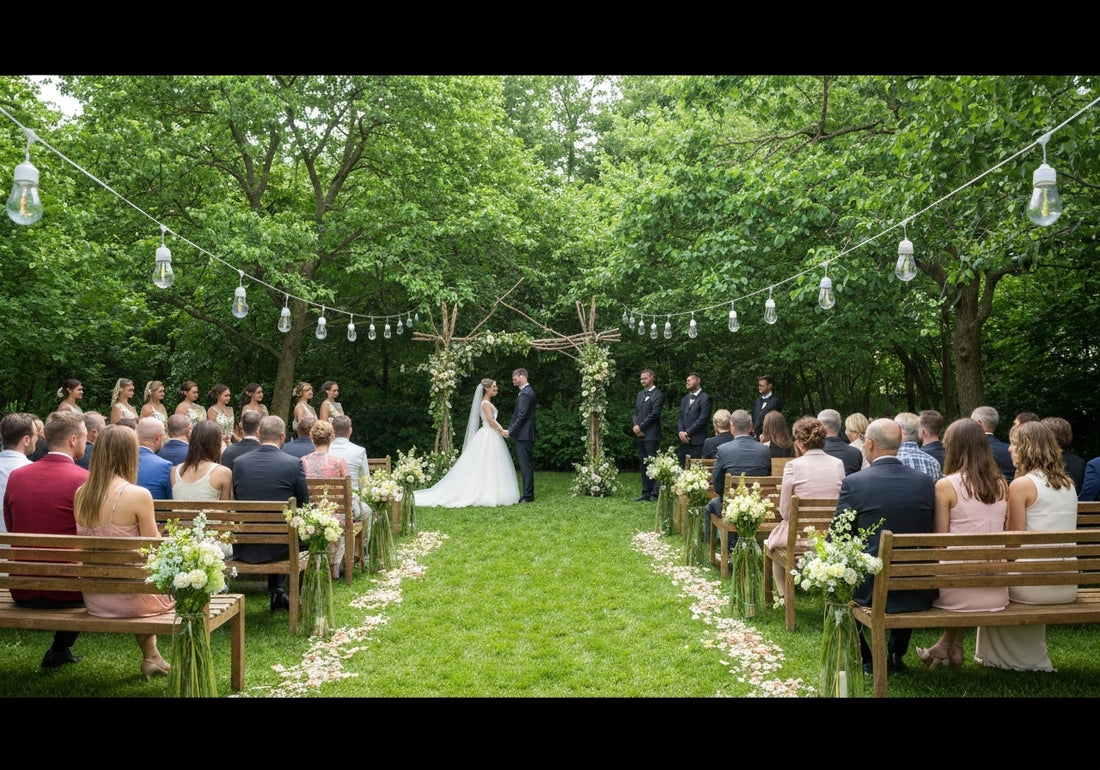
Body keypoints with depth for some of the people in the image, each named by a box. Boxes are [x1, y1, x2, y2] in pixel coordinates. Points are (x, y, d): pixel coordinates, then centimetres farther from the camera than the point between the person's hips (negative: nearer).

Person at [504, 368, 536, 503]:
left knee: (526, 465, -6)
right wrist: (510, 429, 15)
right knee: (526, 465, 13)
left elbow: (521, 416, -20)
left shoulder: (525, 393, -15)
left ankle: (528, 495, -4)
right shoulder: (527, 391, 17)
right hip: (524, 435, 10)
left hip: (524, 435, -10)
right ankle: (528, 493, 18)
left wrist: (510, 431, -16)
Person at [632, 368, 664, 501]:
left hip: (651, 435, -7)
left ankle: (655, 493, -3)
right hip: (639, 435, 8)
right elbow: (636, 412, 17)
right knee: (643, 464, 9)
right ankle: (646, 492, 14)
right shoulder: (640, 394, 18)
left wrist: (641, 427, -13)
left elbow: (654, 414, -13)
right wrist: (635, 426, -1)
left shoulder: (658, 395, -5)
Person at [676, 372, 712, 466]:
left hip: (697, 442, -6)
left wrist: (687, 433, -11)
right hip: (684, 441, 6)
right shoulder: (685, 399, 20)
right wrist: (680, 432, -3)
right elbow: (680, 417, 16)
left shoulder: (705, 398, -3)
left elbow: (703, 419, -11)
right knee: (683, 468, 3)